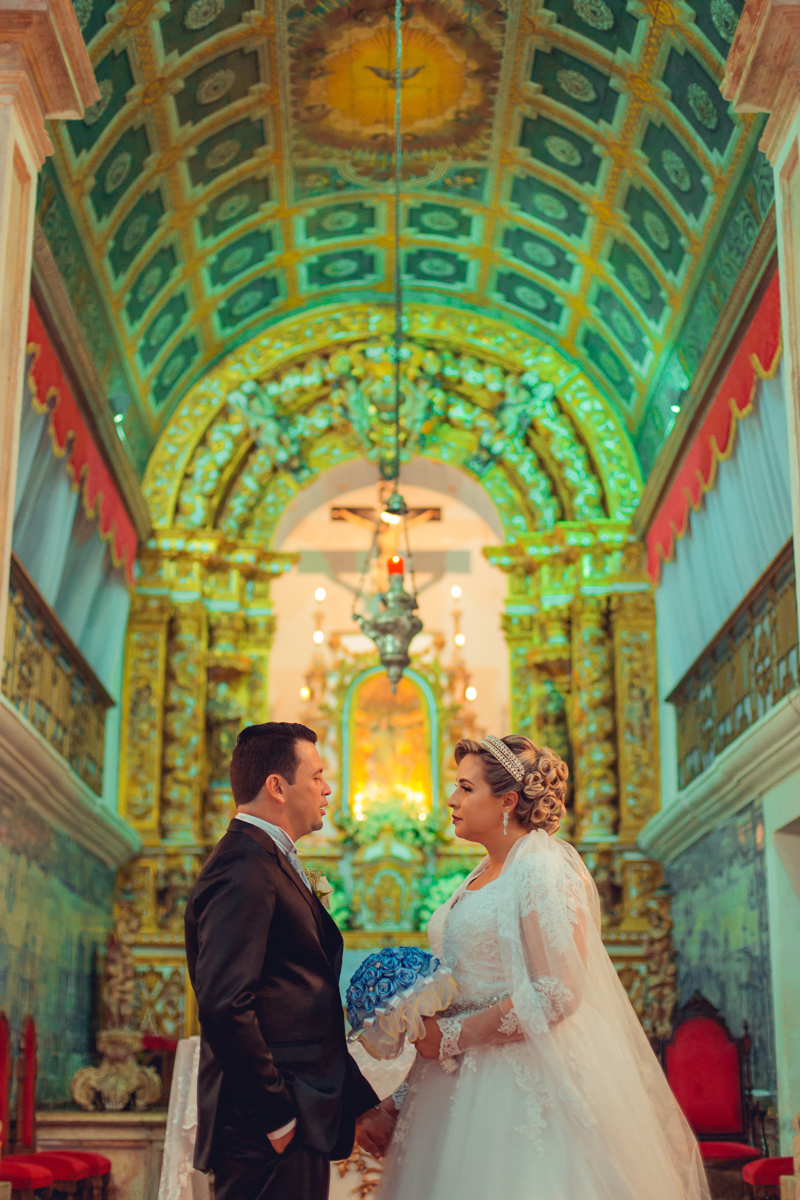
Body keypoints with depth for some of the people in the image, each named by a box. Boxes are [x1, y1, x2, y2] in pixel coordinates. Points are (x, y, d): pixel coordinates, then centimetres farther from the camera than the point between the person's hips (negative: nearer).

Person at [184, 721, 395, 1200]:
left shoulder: (272, 865, 18)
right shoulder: (244, 871, -15)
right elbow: (223, 1006, -25)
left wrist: (361, 1104, 17)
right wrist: (277, 1119, -19)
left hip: (298, 1126, 10)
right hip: (270, 1140, -10)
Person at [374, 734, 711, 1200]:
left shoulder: (545, 868, -12)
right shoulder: (479, 878, 13)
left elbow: (556, 994, -20)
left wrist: (453, 1036, -15)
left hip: (526, 1085, -7)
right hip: (465, 1084, 7)